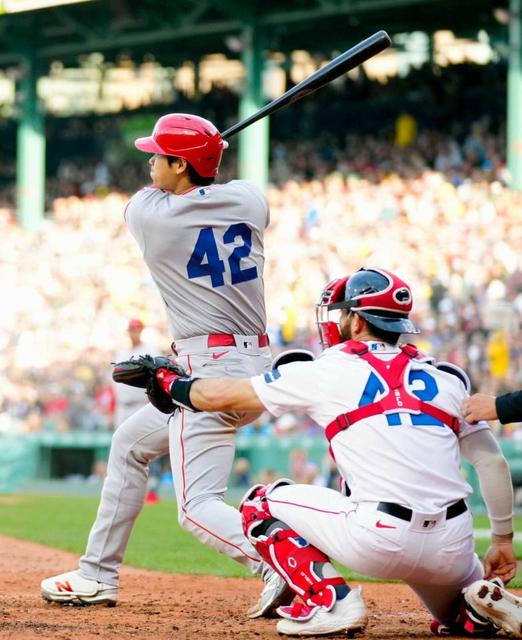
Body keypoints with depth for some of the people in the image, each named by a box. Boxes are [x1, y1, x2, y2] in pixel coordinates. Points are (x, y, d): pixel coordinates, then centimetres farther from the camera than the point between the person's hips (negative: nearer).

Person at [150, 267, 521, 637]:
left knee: (261, 504, 15)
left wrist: (168, 380, 28)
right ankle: (482, 601, 0)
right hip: (454, 549, 5)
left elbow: (219, 397, 10)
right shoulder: (445, 378, 15)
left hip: (378, 543, -5)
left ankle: (331, 601, -1)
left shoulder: (329, 371, 5)